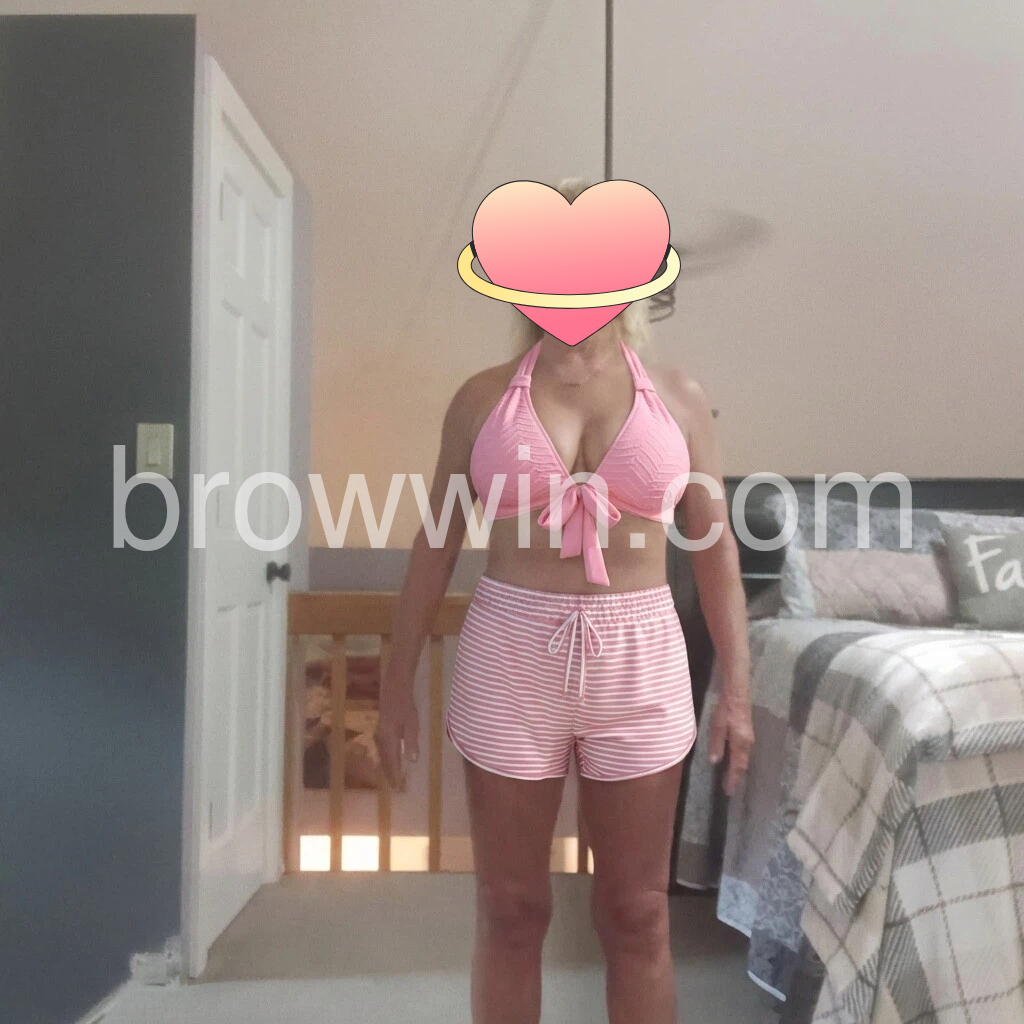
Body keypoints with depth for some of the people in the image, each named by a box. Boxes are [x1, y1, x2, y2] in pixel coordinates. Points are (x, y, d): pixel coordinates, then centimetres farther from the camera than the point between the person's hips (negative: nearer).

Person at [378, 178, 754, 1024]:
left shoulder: (679, 398, 4)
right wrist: (398, 684, 4)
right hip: (511, 660, 0)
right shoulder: (483, 398, 2)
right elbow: (437, 548, 4)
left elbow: (716, 550, 5)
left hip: (638, 664, 1)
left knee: (637, 915, 13)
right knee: (511, 911, 13)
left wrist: (737, 688, 2)